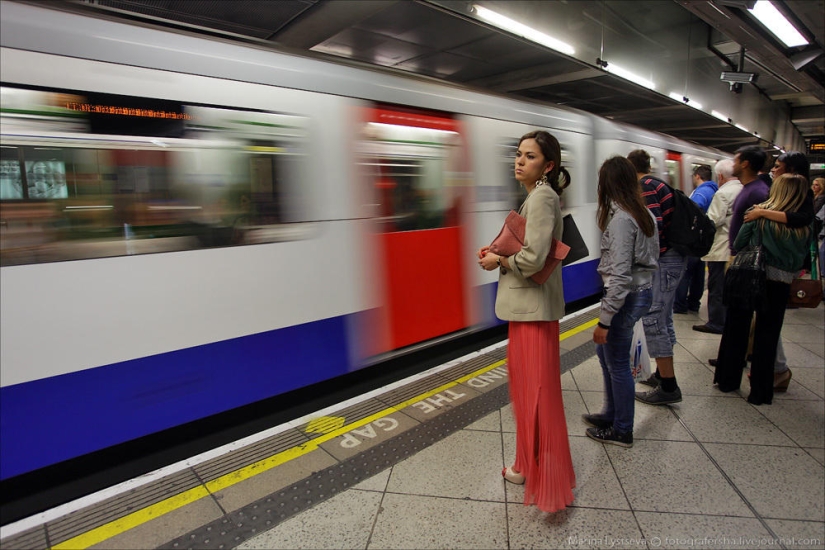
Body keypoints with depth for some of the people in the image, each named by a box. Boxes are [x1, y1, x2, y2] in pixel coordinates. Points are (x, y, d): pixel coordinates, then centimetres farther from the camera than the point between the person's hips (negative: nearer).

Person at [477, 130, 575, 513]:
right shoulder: (536, 195, 15)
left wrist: (498, 262, -10)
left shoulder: (542, 196, -16)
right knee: (527, 387, 19)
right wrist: (498, 249, 7)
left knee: (537, 392, 1)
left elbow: (533, 258, -26)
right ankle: (531, 466, 36)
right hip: (526, 304, 11)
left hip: (534, 307, -11)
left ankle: (548, 480, 17)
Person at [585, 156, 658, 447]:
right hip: (644, 290, 9)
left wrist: (604, 320, -20)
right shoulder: (645, 213, 8)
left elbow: (620, 275, -24)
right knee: (605, 351, 22)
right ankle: (611, 414, 37)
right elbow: (651, 257, 14)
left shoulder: (620, 219, -20)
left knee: (617, 362, 6)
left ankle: (622, 431, 23)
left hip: (627, 296, -9)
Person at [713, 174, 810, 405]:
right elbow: (801, 261, 0)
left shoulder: (759, 215, -9)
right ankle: (760, 392, 18)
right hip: (779, 285, 1)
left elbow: (738, 244, -6)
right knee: (767, 338, 10)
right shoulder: (804, 228, -4)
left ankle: (728, 380, 24)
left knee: (736, 331, 14)